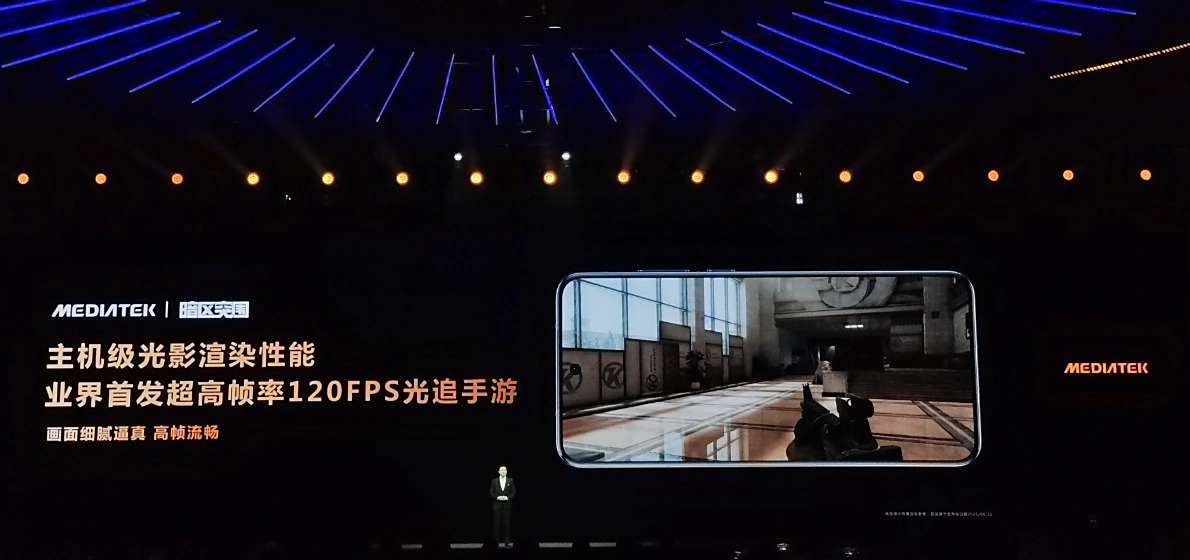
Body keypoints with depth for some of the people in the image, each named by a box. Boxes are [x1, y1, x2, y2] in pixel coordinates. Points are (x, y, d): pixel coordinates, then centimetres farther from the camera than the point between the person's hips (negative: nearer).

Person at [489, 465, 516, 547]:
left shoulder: (510, 481, 5)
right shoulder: (494, 481, 4)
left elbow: (513, 493, 3)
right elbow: (491, 492, 2)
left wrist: (507, 497, -12)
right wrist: (497, 497, -13)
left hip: (507, 505, 0)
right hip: (497, 505, 0)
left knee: (507, 523, -1)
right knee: (497, 523, -1)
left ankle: (507, 541, 1)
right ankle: (498, 540, 4)